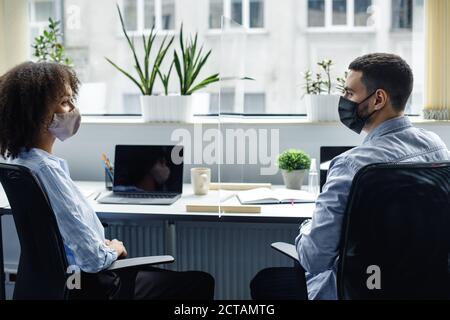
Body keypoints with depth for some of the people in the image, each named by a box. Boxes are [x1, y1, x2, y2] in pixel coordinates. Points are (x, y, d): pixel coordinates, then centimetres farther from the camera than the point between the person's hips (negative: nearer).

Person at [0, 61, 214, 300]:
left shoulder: (22, 159, 2)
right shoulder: (47, 169, -28)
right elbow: (93, 258, -28)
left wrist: (102, 244, 7)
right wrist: (113, 250, -7)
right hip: (89, 285, -10)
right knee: (201, 283, 4)